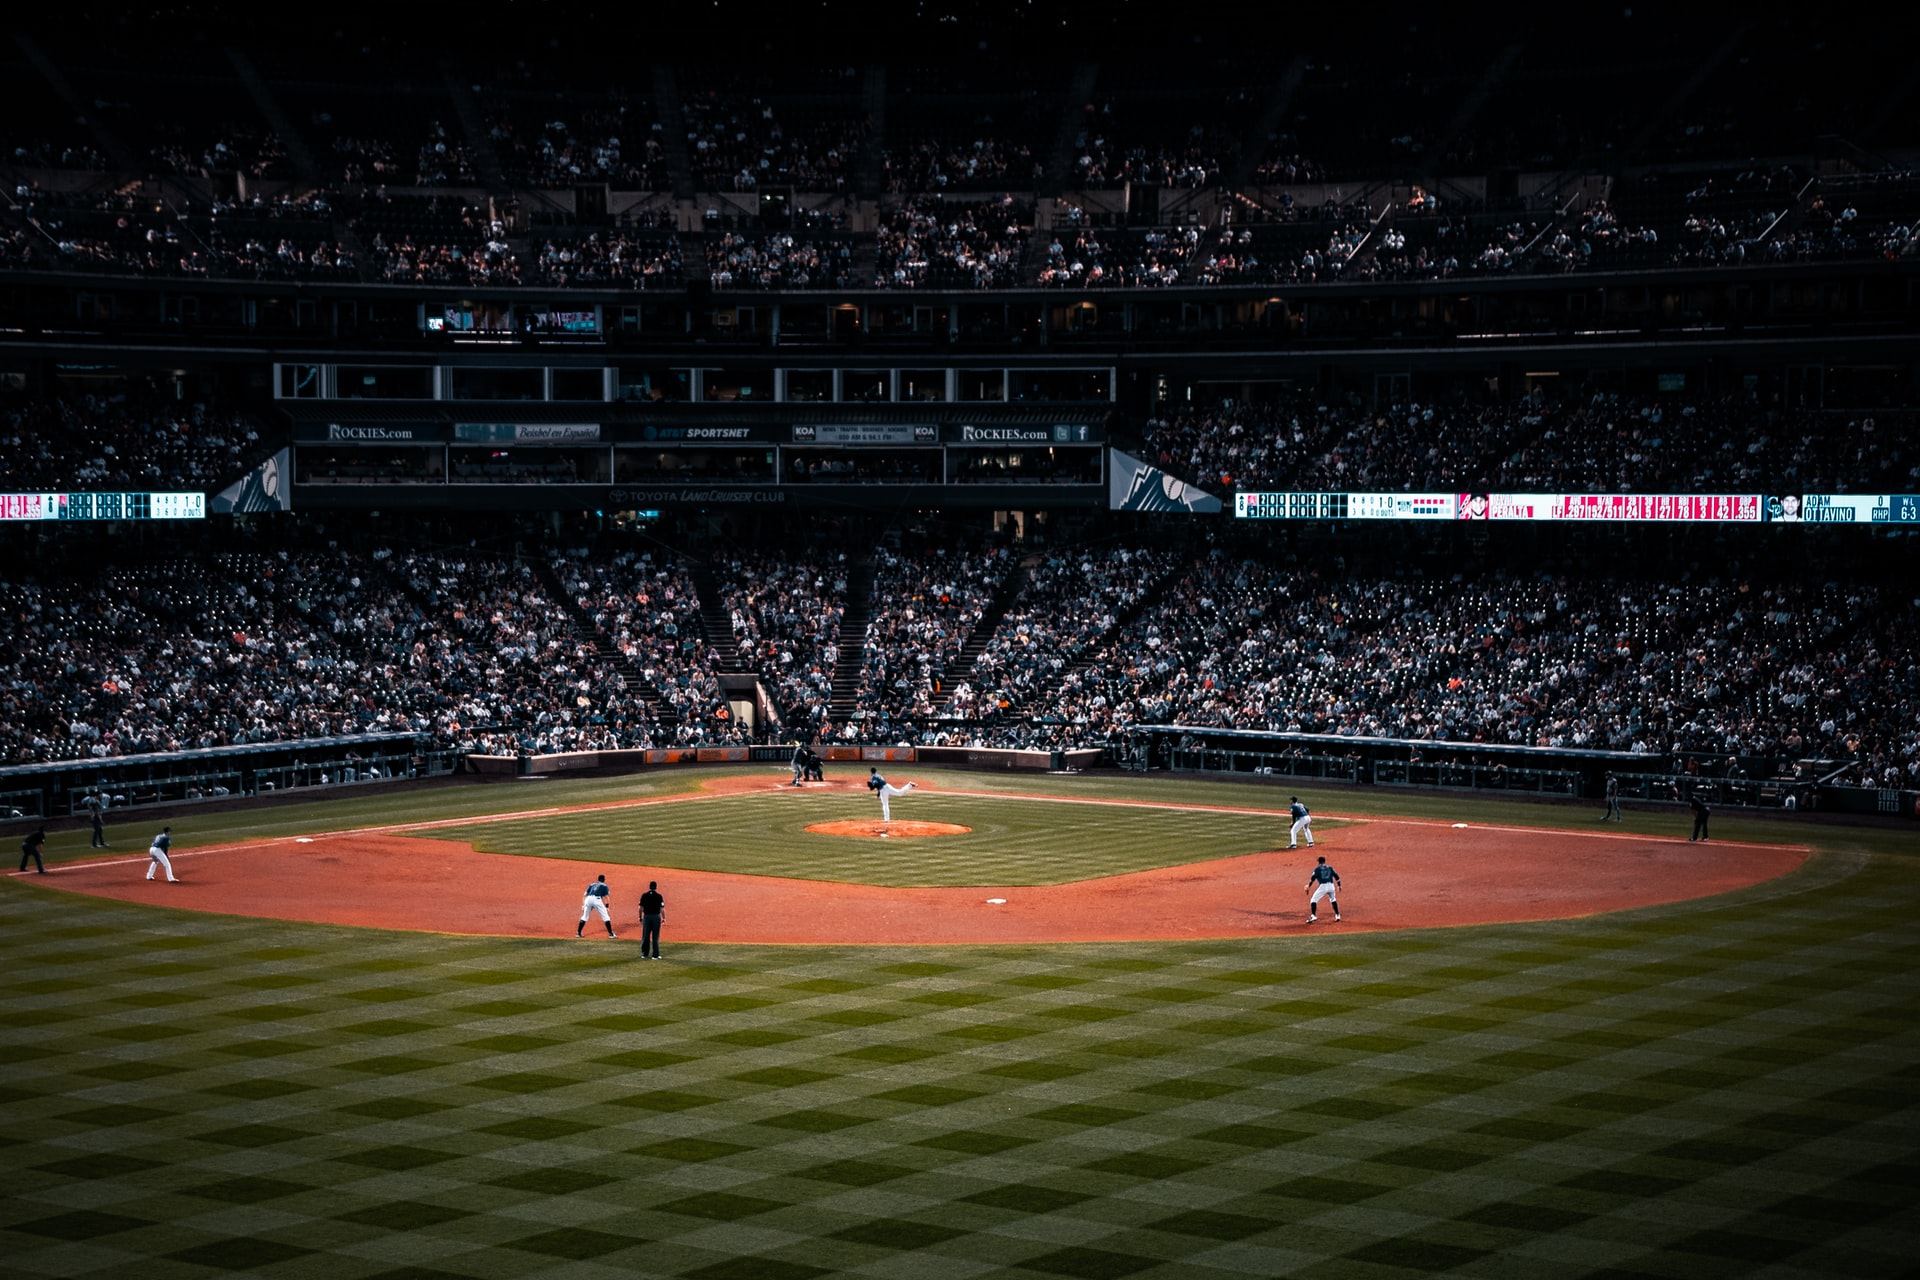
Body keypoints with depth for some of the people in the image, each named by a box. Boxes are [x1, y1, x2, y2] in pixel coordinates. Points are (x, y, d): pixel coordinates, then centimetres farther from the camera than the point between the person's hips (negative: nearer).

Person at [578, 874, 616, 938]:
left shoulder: (591, 885, 31)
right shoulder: (604, 886, 20)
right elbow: (606, 896, 8)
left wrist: (583, 905, 19)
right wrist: (607, 907, 3)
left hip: (588, 899, 3)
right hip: (597, 899, -3)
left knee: (584, 916, 18)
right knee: (605, 916, 4)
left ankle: (578, 933, 16)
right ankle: (610, 934, 0)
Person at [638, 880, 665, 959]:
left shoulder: (644, 896, -1)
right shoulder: (659, 896, -7)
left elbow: (641, 908, 0)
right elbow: (662, 909, -8)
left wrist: (640, 917, 11)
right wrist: (664, 918, 3)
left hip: (646, 917, 2)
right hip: (656, 917, -2)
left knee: (645, 937, 11)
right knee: (655, 937, 3)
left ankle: (644, 954, 15)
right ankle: (655, 955, 3)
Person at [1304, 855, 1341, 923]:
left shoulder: (1317, 869, 5)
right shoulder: (1330, 868, 17)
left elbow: (1313, 878, -6)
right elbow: (1336, 876, 15)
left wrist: (1308, 886, -4)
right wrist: (1339, 886, 21)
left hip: (1323, 886, -4)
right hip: (1331, 886, 4)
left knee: (1313, 900, 4)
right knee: (1333, 900, 30)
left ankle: (1313, 916, -12)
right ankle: (1337, 915, 26)